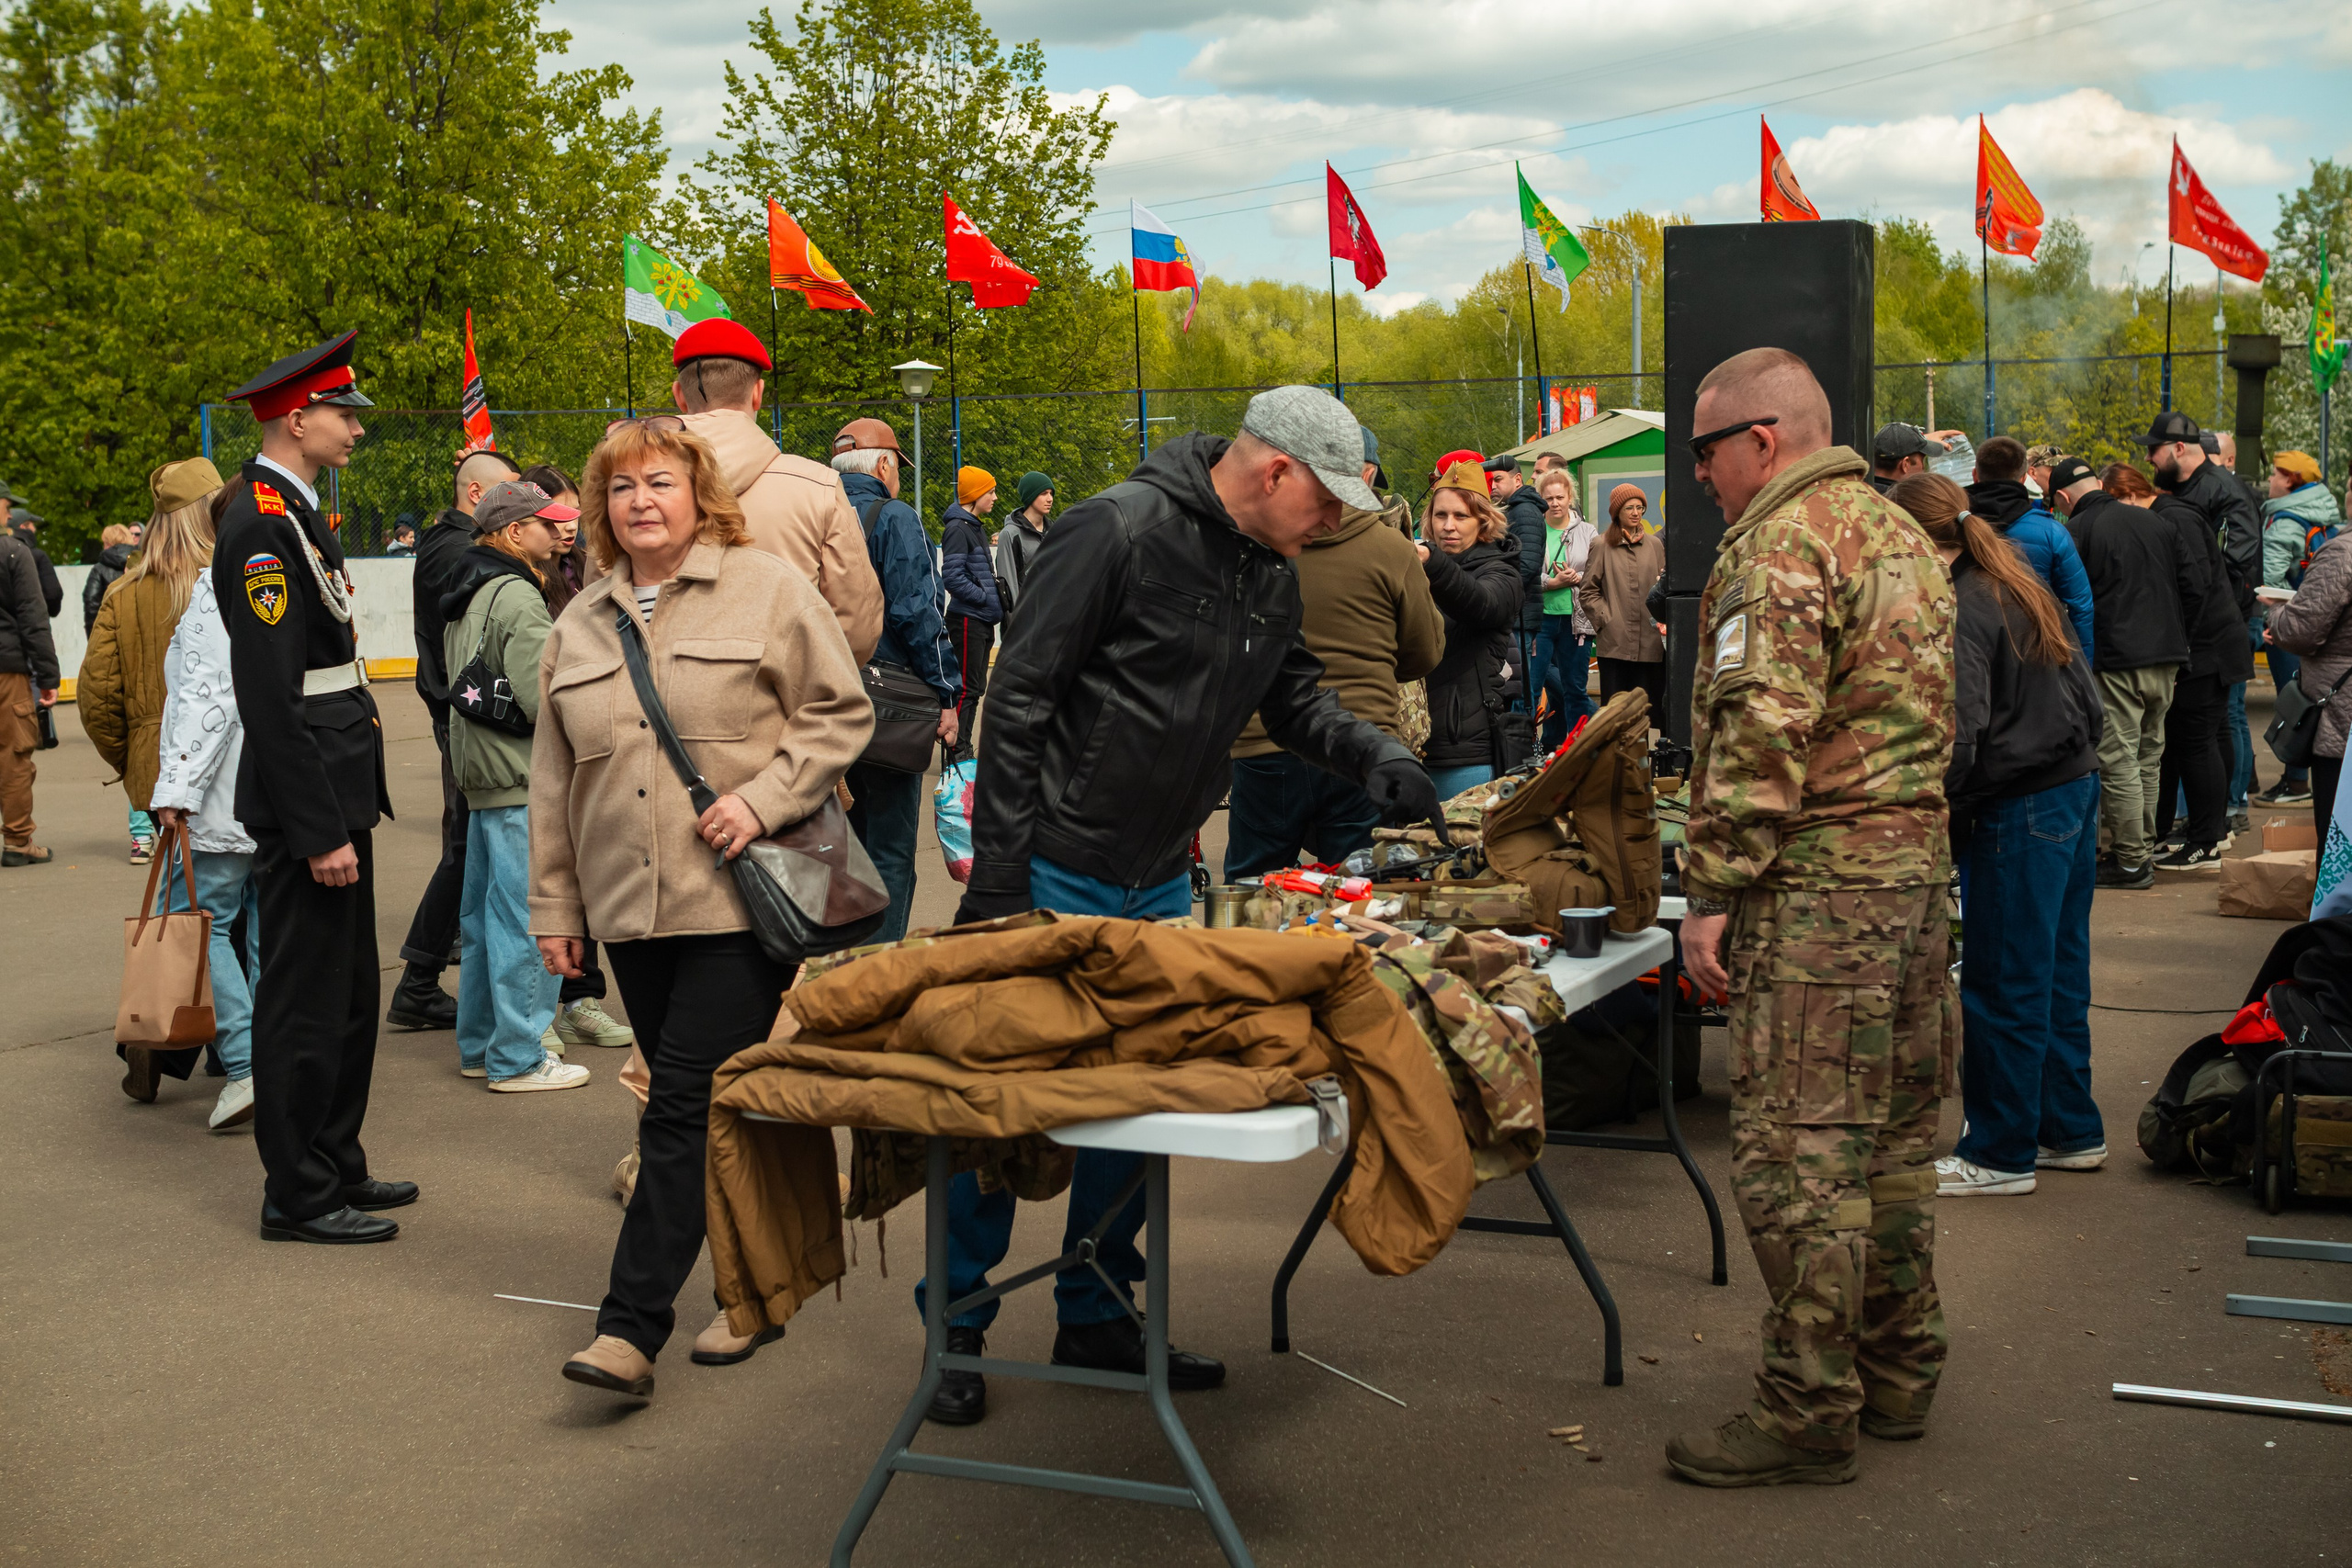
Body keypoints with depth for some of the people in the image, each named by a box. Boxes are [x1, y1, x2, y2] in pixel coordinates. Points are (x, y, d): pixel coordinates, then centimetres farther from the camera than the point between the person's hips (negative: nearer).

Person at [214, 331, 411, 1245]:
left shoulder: (297, 515, 16)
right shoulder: (260, 526, -17)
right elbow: (268, 697, -22)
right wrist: (319, 830, -22)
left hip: (336, 797, 10)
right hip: (307, 802, -10)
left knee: (348, 996, 17)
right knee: (305, 1003, -2)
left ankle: (337, 1168, 28)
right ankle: (298, 1198, 8)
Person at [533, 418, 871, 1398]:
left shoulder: (767, 589, -1)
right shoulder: (580, 623, 15)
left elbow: (841, 713, -1)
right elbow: (554, 777, 18)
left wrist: (763, 797, -14)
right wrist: (554, 905, 15)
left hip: (740, 900, -5)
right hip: (629, 909, 6)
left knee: (689, 1103, -10)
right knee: (701, 1104, 9)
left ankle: (632, 1326, -9)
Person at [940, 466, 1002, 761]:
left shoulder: (977, 527, 17)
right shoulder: (958, 529, -14)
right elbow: (952, 578, -21)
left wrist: (994, 599, 10)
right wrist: (986, 598, -15)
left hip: (983, 620, 10)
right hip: (967, 618, -10)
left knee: (975, 687, 12)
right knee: (967, 688, -8)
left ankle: (964, 750, 18)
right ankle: (957, 751, -4)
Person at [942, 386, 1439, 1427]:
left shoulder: (1271, 574, 7)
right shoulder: (1119, 532, -17)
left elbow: (1290, 696, 21)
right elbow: (1019, 698, -17)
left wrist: (1369, 754, 0)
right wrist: (1000, 875, -20)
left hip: (1159, 883, 7)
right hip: (1054, 872, -7)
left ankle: (1097, 1314, 24)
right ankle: (956, 1323, 13)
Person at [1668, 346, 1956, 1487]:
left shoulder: (1779, 547, -12)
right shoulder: (1902, 535, 19)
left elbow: (1759, 733, -20)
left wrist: (1713, 891, -18)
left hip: (1818, 881, -10)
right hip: (1917, 864, 10)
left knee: (1797, 1148, -5)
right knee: (1893, 1132, 17)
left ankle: (1810, 1413, -1)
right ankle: (1900, 1372, 27)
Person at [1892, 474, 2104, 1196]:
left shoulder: (1955, 612, -16)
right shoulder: (2016, 583, 12)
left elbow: (1958, 735, -24)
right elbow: (2083, 690, 17)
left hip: (2019, 810, -10)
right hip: (2075, 789, 10)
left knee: (2002, 987, -1)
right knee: (2057, 972, 18)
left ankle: (2000, 1153, 7)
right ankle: (2070, 1130, 27)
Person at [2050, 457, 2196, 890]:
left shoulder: (2074, 532, -6)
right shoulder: (2153, 523, 13)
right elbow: (2193, 589, 14)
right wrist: (2175, 642, 20)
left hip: (2115, 664, -7)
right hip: (2166, 663, 7)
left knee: (2118, 762, -3)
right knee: (2148, 757, 15)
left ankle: (2131, 861, -2)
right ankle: (2144, 848, 22)